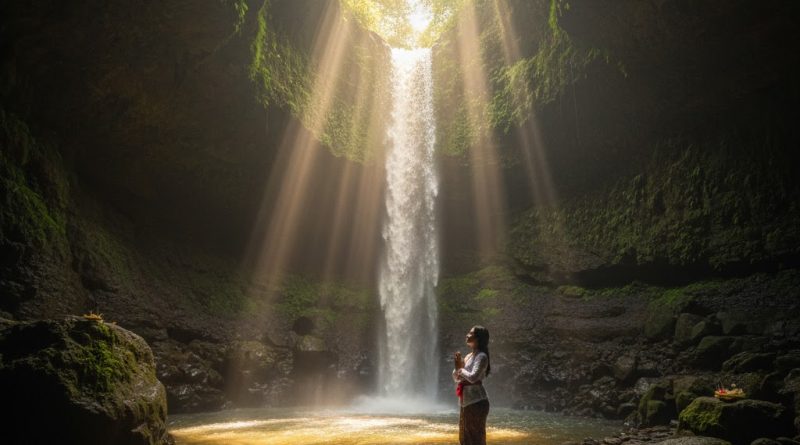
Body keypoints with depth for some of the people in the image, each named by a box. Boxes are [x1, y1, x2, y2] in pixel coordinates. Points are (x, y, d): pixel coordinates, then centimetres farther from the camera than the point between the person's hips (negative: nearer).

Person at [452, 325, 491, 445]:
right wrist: (457, 367, 0)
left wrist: (461, 369, -8)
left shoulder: (481, 356, -11)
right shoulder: (468, 356, 14)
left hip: (476, 401, -9)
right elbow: (456, 378, 18)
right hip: (465, 402, 9)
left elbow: (473, 377, -25)